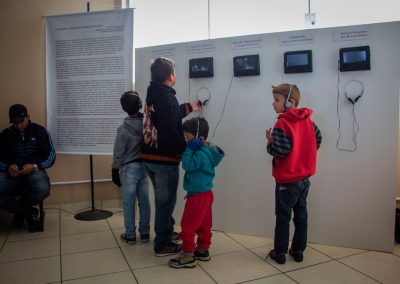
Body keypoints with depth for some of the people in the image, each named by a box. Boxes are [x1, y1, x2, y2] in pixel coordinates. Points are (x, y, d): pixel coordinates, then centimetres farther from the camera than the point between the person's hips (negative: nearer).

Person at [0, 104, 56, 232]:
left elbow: (51, 154, 1)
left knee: (43, 189, -36)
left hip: (34, 171, -2)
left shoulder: (40, 131, 4)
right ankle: (29, 212, -9)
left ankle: (20, 210, -1)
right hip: (11, 172, 2)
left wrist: (35, 166, -16)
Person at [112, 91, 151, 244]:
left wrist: (115, 171, 0)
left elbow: (118, 153, -9)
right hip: (145, 166, 4)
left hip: (129, 168, -4)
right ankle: (145, 233, 21)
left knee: (129, 203, 7)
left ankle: (130, 235, 16)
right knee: (144, 201, 11)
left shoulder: (123, 129, -15)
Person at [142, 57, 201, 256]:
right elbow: (172, 131, -26)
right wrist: (186, 148, -10)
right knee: (165, 201, 5)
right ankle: (163, 245, 18)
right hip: (165, 159, -9)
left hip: (150, 156, 9)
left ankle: (166, 231, 42)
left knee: (162, 199, 24)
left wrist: (189, 107, 34)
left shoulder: (152, 95, 9)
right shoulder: (167, 98, -20)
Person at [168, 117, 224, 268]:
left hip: (198, 196, -10)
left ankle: (188, 256, 10)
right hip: (205, 193, 10)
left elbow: (187, 165, -27)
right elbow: (192, 165, 15)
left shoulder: (201, 154, -24)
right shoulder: (206, 151, 8)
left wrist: (190, 149, -23)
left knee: (188, 226, 0)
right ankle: (203, 250, 30)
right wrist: (191, 149, 5)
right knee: (204, 225, 18)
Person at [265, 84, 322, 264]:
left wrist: (270, 142, -8)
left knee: (283, 217, 7)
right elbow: (318, 138, 14)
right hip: (305, 177, 7)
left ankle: (280, 252, 18)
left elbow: (280, 151, -26)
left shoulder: (282, 124, -20)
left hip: (287, 181, -7)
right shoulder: (307, 120, 2)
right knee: (301, 215, 16)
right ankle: (298, 250, 27)